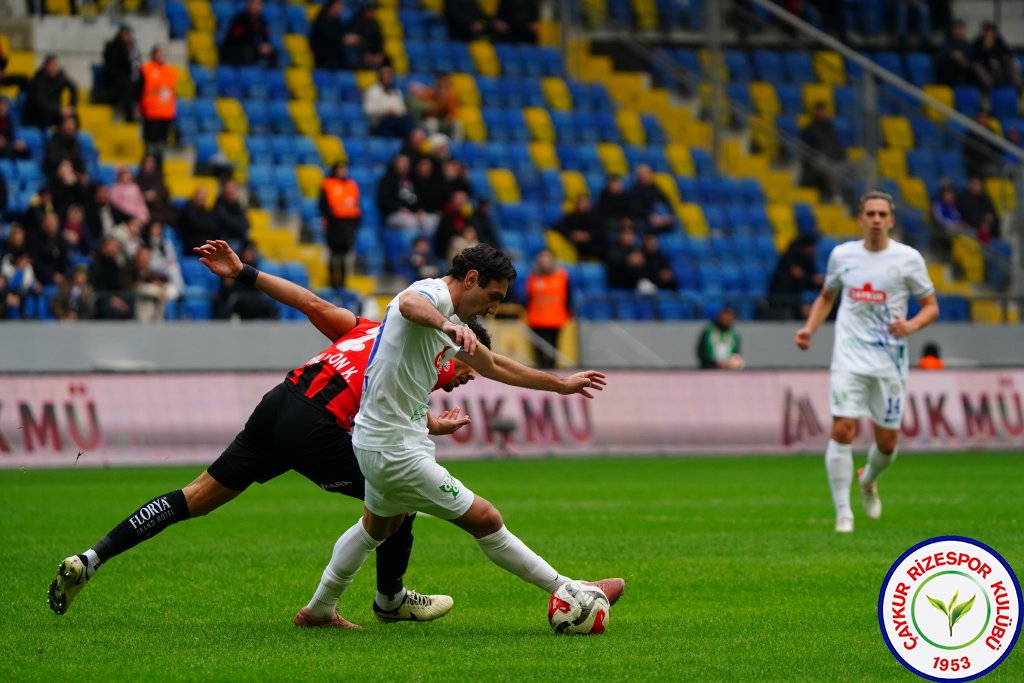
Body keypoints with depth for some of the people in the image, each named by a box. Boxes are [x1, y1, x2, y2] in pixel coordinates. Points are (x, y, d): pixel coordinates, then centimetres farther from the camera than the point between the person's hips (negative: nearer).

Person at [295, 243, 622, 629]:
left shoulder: (448, 320, 13)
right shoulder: (433, 294, -17)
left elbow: (492, 366, 28)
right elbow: (409, 304, -44)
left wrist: (561, 385, 34)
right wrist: (446, 325, -65)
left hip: (378, 444, 11)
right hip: (396, 451, -11)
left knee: (379, 525, 31)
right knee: (485, 520, -7)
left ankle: (318, 610, 42)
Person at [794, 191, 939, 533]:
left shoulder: (908, 258, -1)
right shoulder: (842, 255, 5)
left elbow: (931, 306, 3)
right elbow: (827, 296, 20)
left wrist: (909, 326, -17)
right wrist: (809, 328, 4)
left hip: (890, 361, 0)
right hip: (849, 359, 0)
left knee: (887, 441, 5)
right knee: (842, 430, -15)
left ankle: (868, 480, 40)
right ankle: (843, 513, -9)